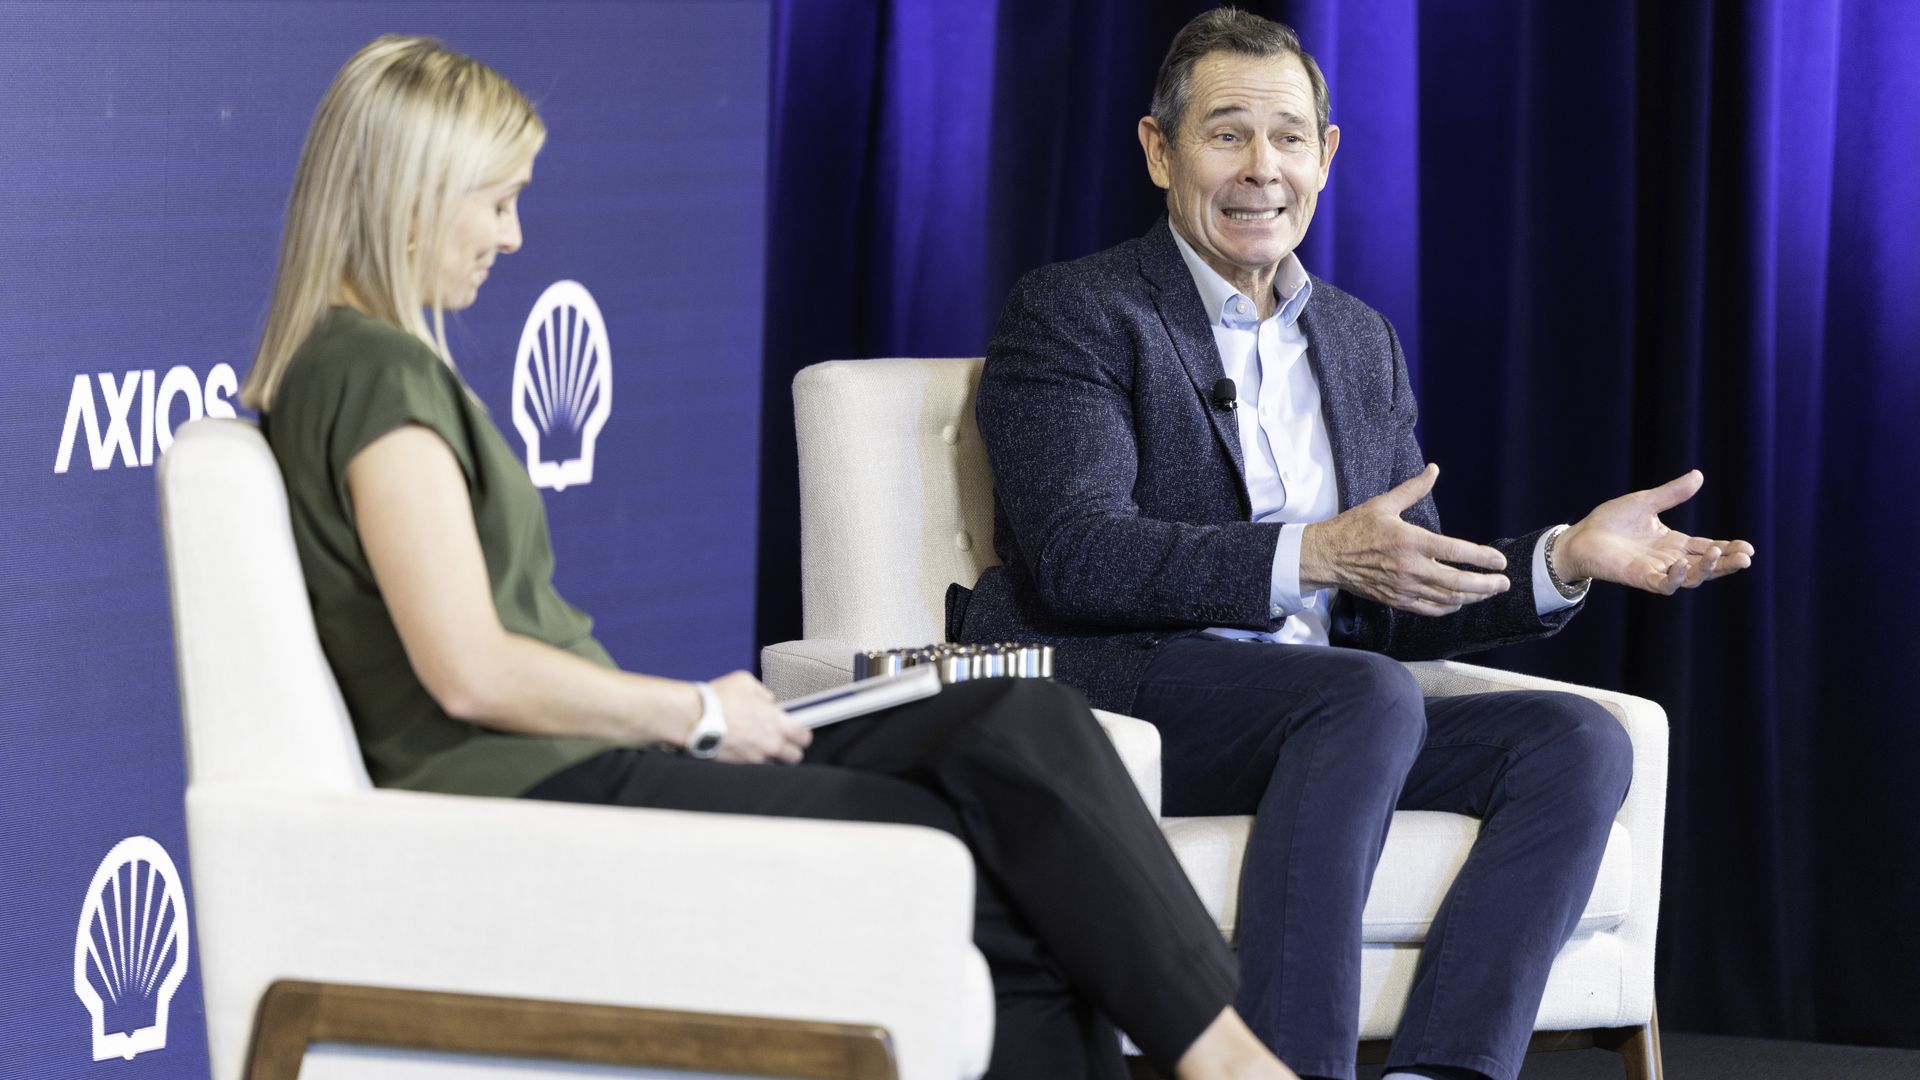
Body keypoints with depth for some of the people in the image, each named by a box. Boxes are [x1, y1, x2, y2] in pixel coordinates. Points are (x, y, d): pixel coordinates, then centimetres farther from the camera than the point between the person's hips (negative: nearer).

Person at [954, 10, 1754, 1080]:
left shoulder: (1361, 341, 22)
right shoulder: (1073, 313, 1)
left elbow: (1402, 607, 20)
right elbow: (1074, 554, -14)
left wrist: (1566, 558, 0)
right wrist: (1313, 555, -25)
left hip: (1313, 722, 7)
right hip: (1121, 699, -7)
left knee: (1580, 741, -17)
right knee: (1369, 695, -34)